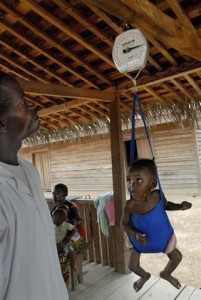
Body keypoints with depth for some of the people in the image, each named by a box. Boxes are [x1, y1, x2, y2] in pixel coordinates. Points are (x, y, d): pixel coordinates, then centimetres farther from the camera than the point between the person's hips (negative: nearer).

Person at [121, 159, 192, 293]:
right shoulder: (130, 205, -35)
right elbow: (124, 224, -20)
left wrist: (180, 206, -23)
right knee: (132, 265, 7)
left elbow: (166, 205, -5)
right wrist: (135, 235, -37)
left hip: (162, 236, 2)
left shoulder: (158, 194, -29)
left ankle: (166, 274, 52)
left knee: (177, 257, 18)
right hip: (140, 239, -2)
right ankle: (145, 276, 45)